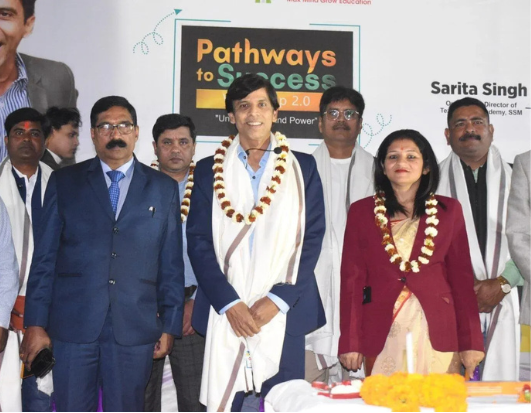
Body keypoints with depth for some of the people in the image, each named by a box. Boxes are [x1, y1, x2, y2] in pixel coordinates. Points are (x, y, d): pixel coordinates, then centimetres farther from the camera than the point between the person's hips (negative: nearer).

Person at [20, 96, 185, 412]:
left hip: (134, 328, 0)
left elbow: (171, 263, 6)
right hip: (72, 325, 0)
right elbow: (45, 257, 4)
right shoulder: (64, 182, 7)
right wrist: (35, 323, 0)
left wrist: (170, 326, 3)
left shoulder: (163, 188, 7)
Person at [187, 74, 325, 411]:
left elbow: (312, 238, 2)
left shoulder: (302, 168, 7)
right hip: (224, 314, 1)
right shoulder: (209, 171, 9)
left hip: (284, 313, 0)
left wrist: (278, 299, -9)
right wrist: (229, 303, -9)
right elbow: (198, 242, 2)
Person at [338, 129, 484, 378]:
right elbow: (352, 279, 4)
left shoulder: (449, 210, 8)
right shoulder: (361, 211, 6)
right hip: (382, 335, 0)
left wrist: (471, 342, 2)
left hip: (437, 332, 1)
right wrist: (350, 343, -1)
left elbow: (462, 277, 6)